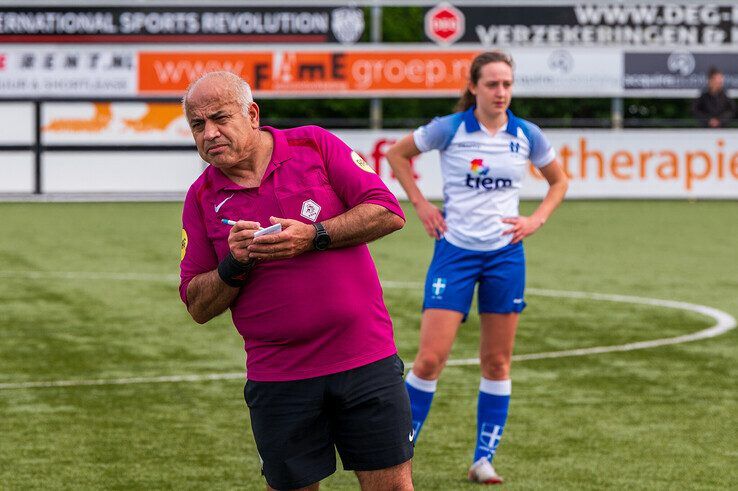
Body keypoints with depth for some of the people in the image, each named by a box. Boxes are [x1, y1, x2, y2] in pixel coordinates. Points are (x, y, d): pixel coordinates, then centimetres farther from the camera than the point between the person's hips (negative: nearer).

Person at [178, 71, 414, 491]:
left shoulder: (314, 145, 0)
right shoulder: (202, 199, 5)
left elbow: (388, 213, -5)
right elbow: (198, 307, 5)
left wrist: (314, 237, -15)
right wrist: (234, 264, -13)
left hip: (365, 360, -1)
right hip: (277, 375, 1)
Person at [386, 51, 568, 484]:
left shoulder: (527, 136, 0)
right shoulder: (449, 129, -7)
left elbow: (559, 180, 17)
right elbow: (397, 154, 8)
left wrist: (537, 220, 3)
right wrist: (421, 204, 0)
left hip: (505, 254, 3)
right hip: (455, 250, -2)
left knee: (497, 362, 5)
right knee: (431, 358, -9)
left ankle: (484, 459, 15)